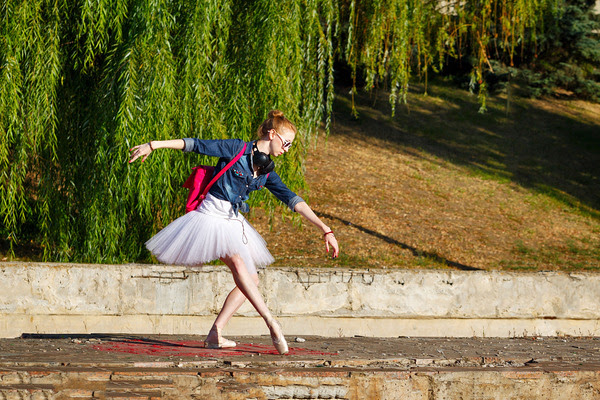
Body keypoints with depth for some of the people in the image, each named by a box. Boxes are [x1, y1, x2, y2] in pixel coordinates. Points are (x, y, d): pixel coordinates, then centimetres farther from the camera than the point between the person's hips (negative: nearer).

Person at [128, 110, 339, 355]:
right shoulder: (237, 149, -8)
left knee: (250, 280, 1)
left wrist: (325, 229, -1)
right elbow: (197, 145, -8)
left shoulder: (267, 173, 9)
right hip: (212, 215, -8)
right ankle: (271, 323, -37)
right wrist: (153, 145, -10)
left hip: (234, 223, 8)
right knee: (237, 262, -28)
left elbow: (294, 201, 6)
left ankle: (215, 334, 3)